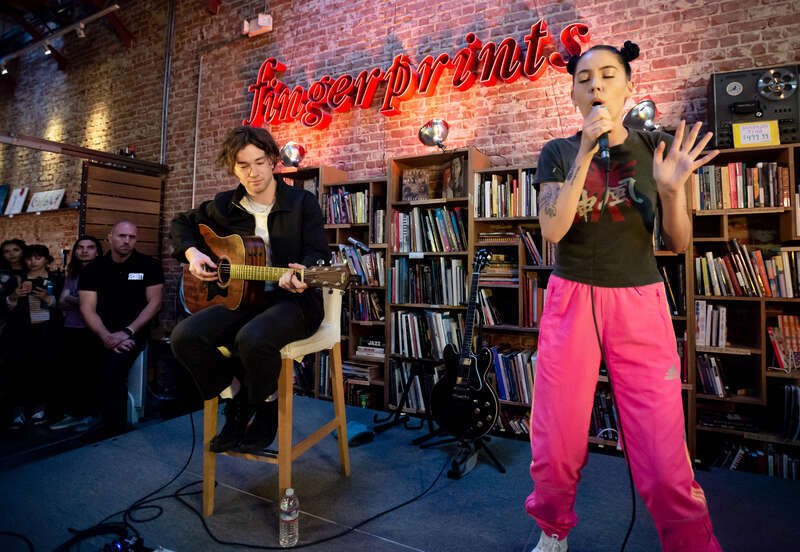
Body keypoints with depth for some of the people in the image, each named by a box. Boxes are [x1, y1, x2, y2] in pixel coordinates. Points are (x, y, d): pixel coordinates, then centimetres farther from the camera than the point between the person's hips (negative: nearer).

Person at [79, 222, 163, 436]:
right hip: (100, 333, 4)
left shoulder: (149, 265, 1)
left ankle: (114, 429, -13)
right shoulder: (92, 269, 8)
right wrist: (106, 337, -16)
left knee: (113, 368, -28)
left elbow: (154, 303, -4)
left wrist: (126, 333, -13)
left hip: (133, 332, -4)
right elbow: (88, 309, 1)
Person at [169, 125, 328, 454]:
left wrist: (302, 273, -32)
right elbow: (181, 223, 25)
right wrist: (192, 253, 4)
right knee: (185, 336, -19)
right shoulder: (226, 206, 10)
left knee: (253, 338, -36)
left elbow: (318, 252, -9)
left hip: (293, 299, -4)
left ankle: (267, 406, -2)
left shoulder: (302, 202, -2)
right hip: (243, 297, 5)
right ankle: (235, 396, 6)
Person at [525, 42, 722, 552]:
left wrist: (673, 189, -15)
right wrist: (586, 153, -18)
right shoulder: (559, 153, 4)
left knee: (665, 461, -4)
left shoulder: (658, 148, 6)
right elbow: (552, 230, -12)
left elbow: (679, 243, 3)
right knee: (556, 446, 4)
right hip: (571, 300, 0)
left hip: (640, 304, 1)